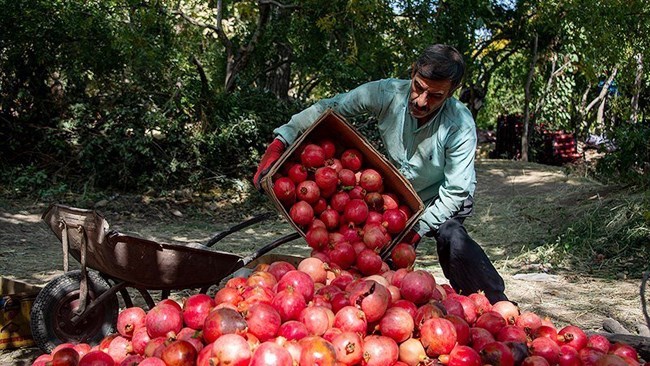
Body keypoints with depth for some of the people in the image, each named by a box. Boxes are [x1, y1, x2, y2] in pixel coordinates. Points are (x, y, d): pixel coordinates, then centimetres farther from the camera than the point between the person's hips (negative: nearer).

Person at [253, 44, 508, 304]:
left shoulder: (460, 126, -30)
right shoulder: (387, 93, -25)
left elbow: (456, 191, -25)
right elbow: (326, 109, -20)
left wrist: (417, 228, -34)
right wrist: (280, 143, -30)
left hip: (443, 199, -4)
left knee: (450, 234, -31)